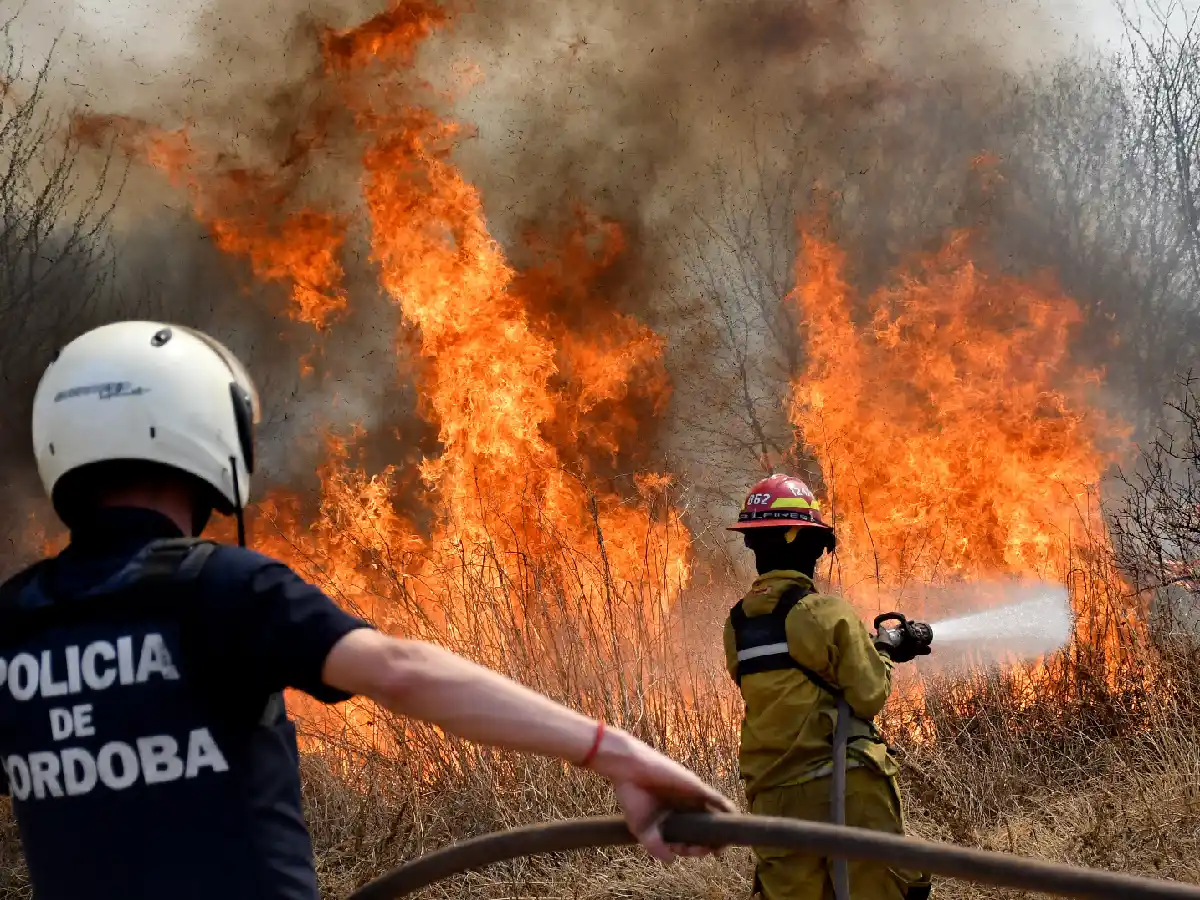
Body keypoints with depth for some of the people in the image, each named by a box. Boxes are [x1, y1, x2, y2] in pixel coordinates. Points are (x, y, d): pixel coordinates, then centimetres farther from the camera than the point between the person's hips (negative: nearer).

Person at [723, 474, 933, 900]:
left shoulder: (738, 623, 9)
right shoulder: (824, 611, -11)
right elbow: (869, 696, -10)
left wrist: (873, 645, 24)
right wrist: (883, 651, 10)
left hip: (775, 796, 6)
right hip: (844, 788, -5)